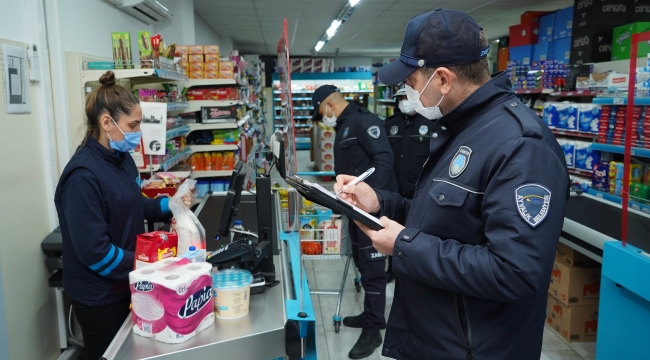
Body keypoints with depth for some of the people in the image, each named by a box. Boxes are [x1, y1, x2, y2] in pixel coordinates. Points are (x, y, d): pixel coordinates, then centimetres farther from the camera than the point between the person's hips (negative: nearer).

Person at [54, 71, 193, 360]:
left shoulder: (122, 158, 1)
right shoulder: (83, 176, -26)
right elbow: (94, 251, -27)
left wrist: (170, 205, -1)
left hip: (125, 287, 8)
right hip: (99, 296, -8)